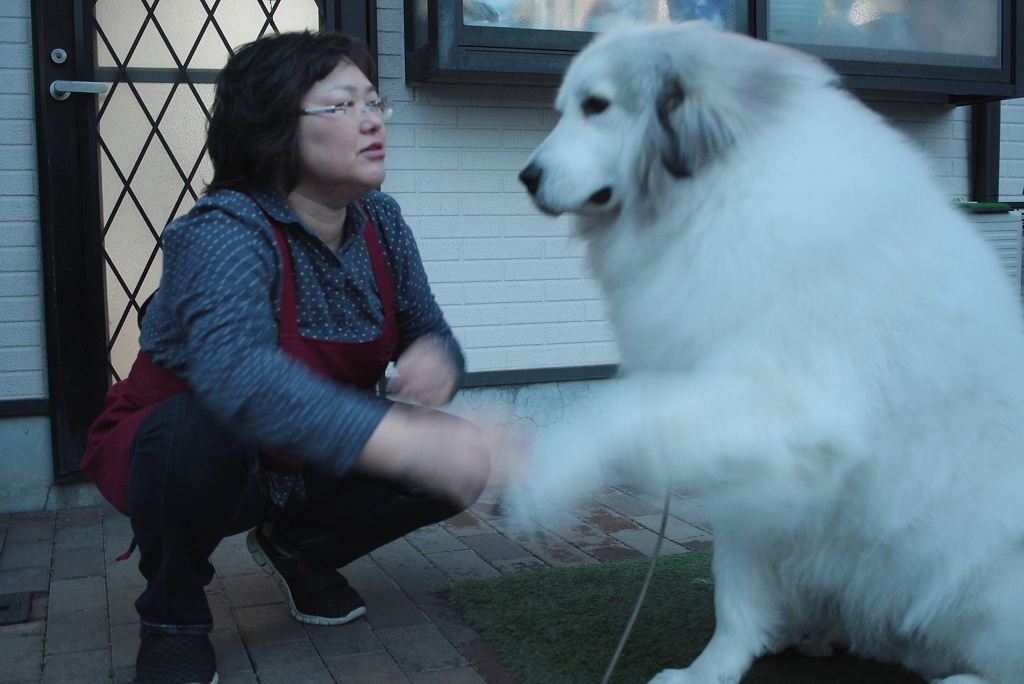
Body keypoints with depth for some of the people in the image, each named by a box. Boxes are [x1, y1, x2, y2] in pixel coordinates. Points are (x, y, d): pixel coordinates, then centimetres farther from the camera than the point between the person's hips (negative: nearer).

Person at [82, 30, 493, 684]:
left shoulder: (381, 220, -8)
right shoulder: (225, 229, -29)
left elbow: (429, 333, -1)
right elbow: (235, 370, -48)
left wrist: (436, 361, -29)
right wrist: (405, 440, -59)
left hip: (303, 468, 6)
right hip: (173, 454, -5)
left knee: (457, 466, -14)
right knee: (203, 423, -39)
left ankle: (298, 546, 14)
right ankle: (172, 615, -7)